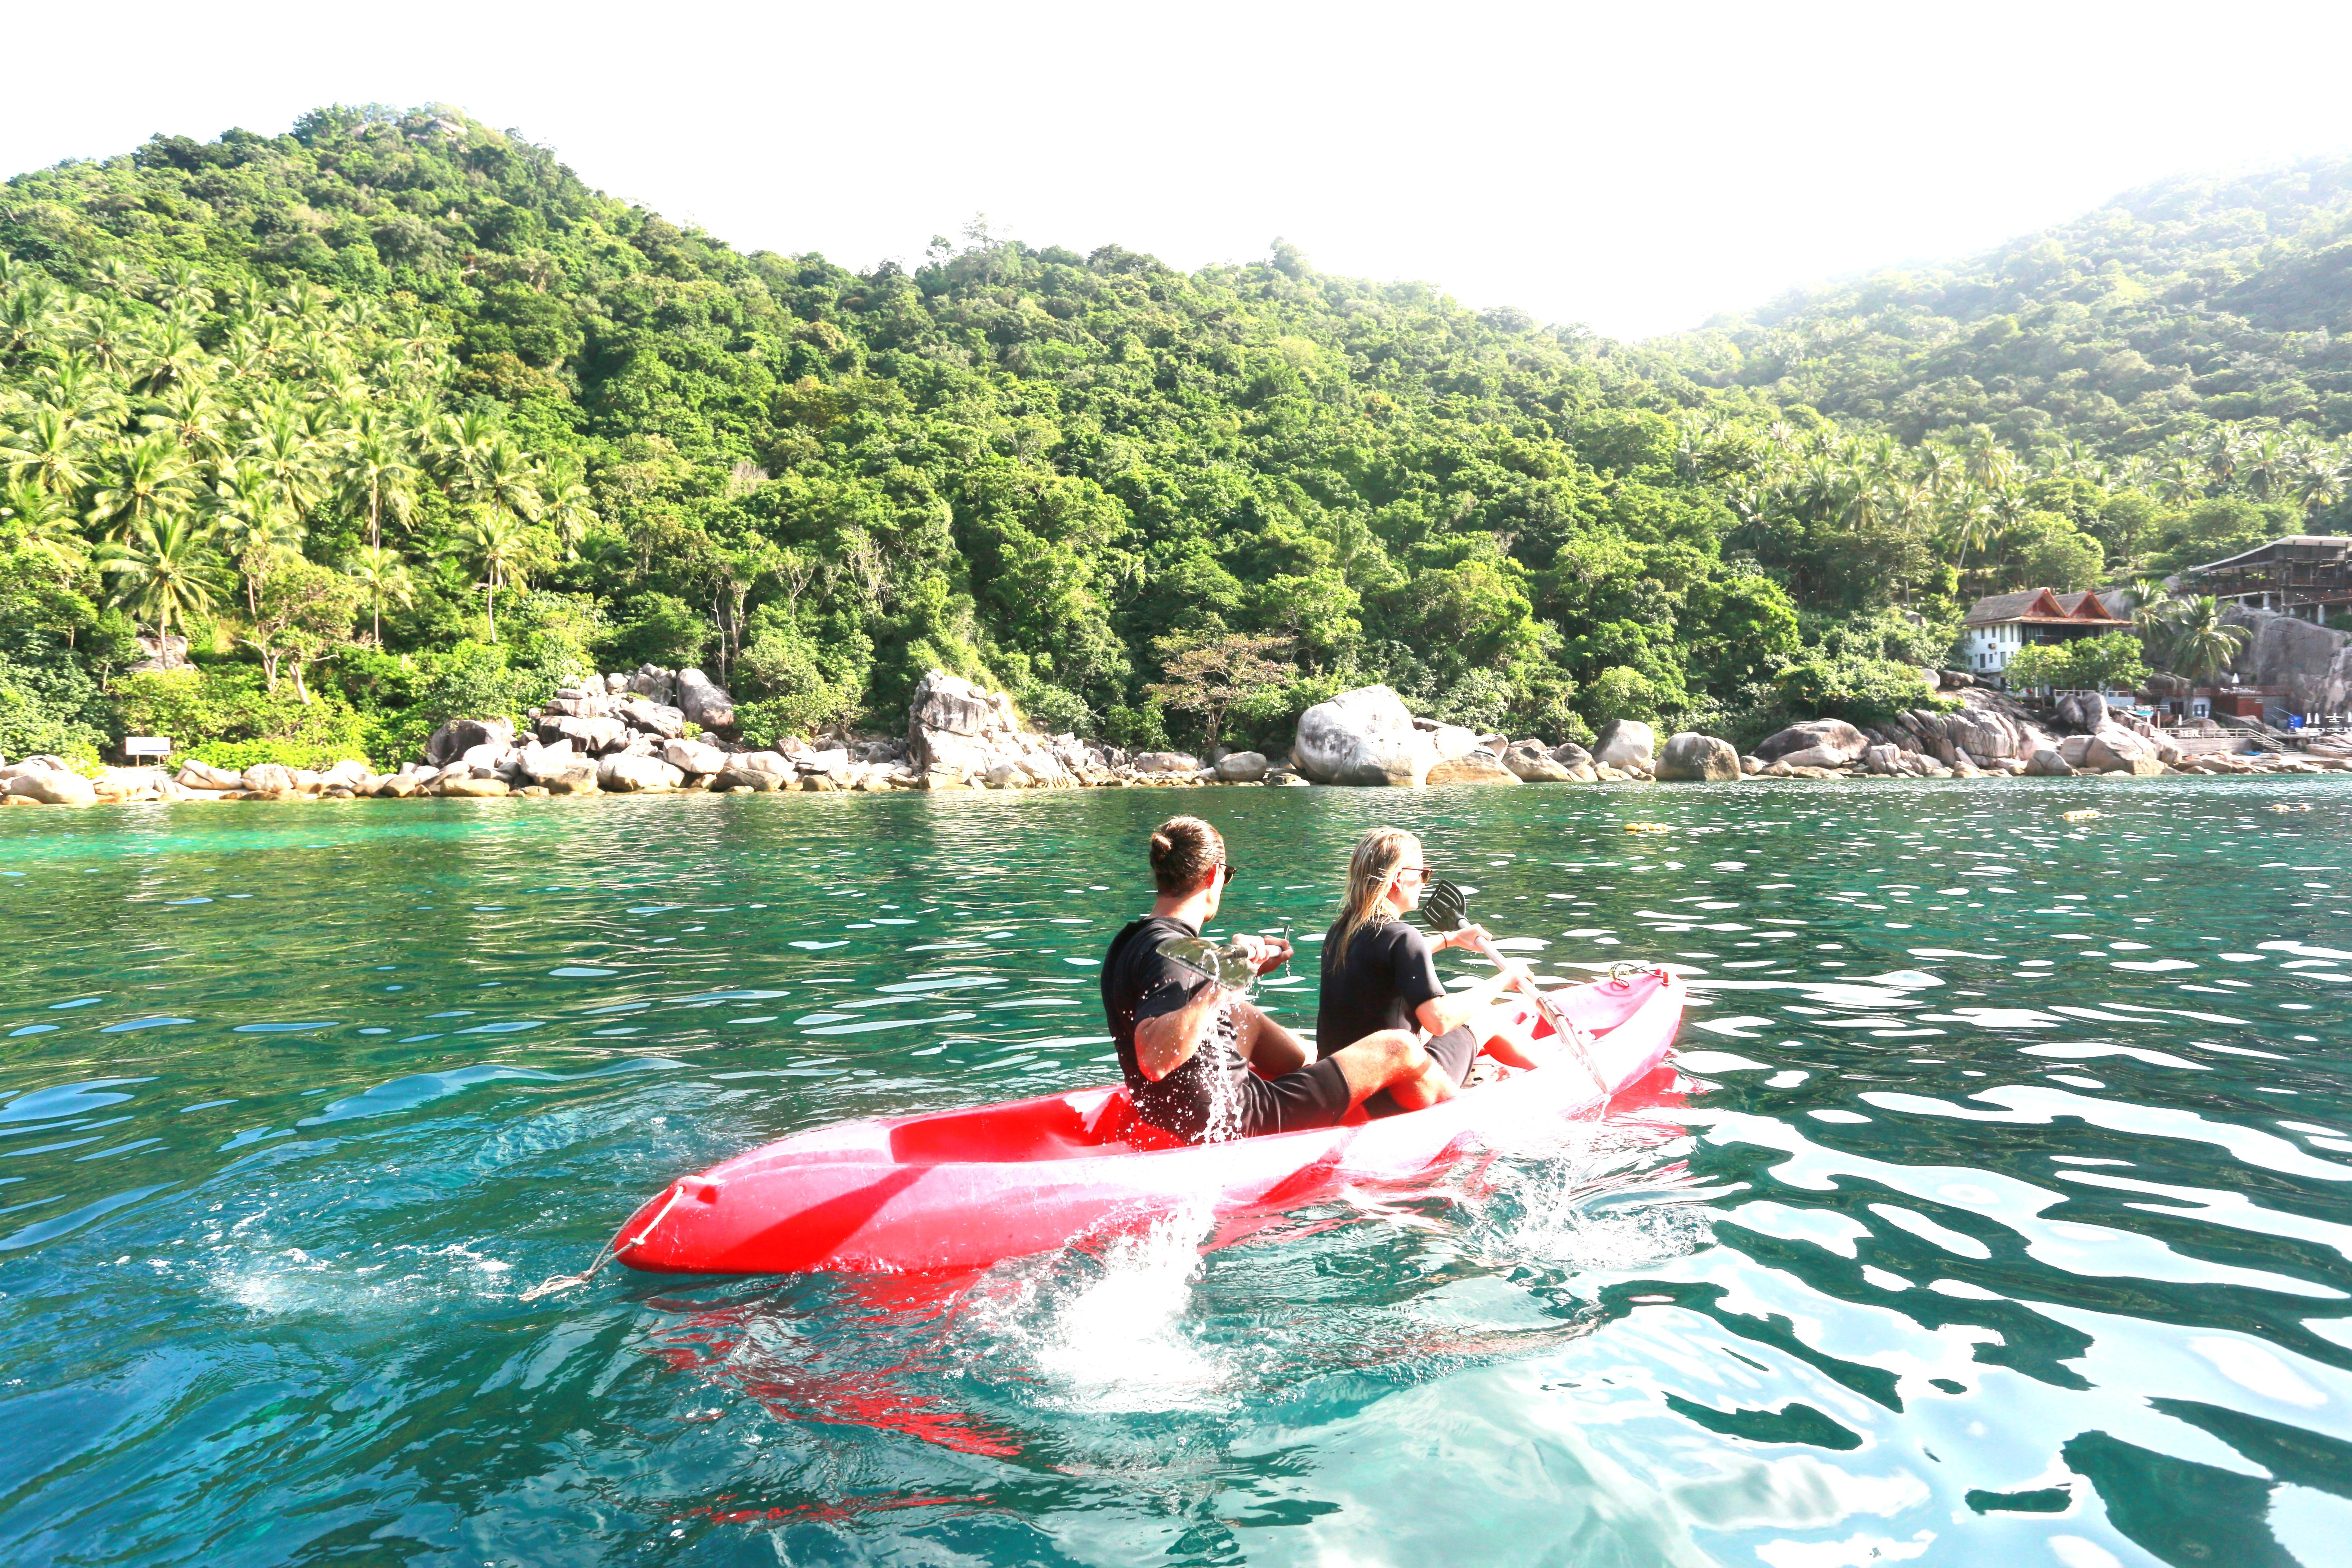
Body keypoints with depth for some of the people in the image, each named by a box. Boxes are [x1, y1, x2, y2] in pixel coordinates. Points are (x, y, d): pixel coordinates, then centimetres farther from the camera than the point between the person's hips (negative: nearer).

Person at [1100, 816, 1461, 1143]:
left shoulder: (1128, 943, 4)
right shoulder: (1169, 951, -25)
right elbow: (1154, 1060, -39)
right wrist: (1220, 986, -42)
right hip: (1239, 1121, -9)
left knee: (1244, 1016, 34)